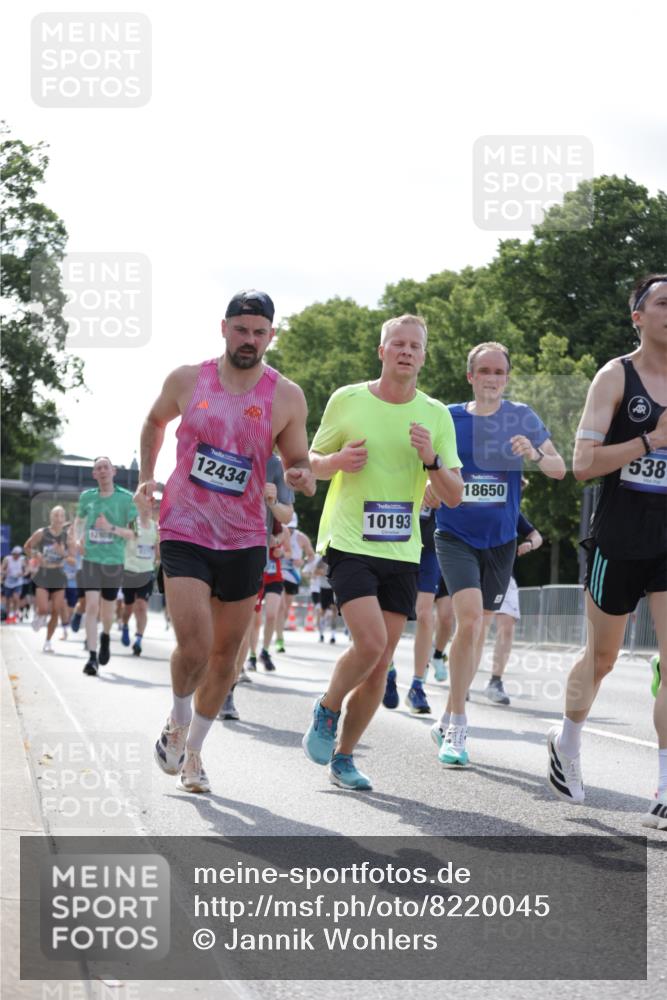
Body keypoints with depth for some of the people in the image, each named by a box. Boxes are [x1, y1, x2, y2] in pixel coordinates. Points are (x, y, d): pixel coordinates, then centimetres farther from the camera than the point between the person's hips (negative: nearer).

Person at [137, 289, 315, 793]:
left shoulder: (287, 398, -4)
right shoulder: (187, 380, -2)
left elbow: (298, 460, 6)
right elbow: (155, 421, 18)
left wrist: (302, 477, -16)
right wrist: (147, 476, 11)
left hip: (245, 540, 2)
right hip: (184, 531, -2)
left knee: (225, 654, 9)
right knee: (195, 644, -16)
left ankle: (192, 753, 27)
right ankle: (178, 719, 14)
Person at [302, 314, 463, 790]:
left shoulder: (436, 415, 5)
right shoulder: (348, 400, -1)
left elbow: (455, 496, 3)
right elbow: (313, 463, 9)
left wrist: (431, 459, -15)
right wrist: (339, 460, -13)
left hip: (402, 553, 3)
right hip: (349, 545, -3)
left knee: (380, 667, 3)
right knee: (370, 644, -20)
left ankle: (343, 755, 19)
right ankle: (327, 710, 9)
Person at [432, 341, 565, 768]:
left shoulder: (523, 417, 1)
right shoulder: (448, 418, 0)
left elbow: (560, 469, -3)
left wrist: (535, 455, -23)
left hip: (501, 540, 3)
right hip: (455, 535, -2)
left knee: (479, 628, 10)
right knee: (469, 618, -22)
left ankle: (448, 721, 27)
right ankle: (457, 724, -13)